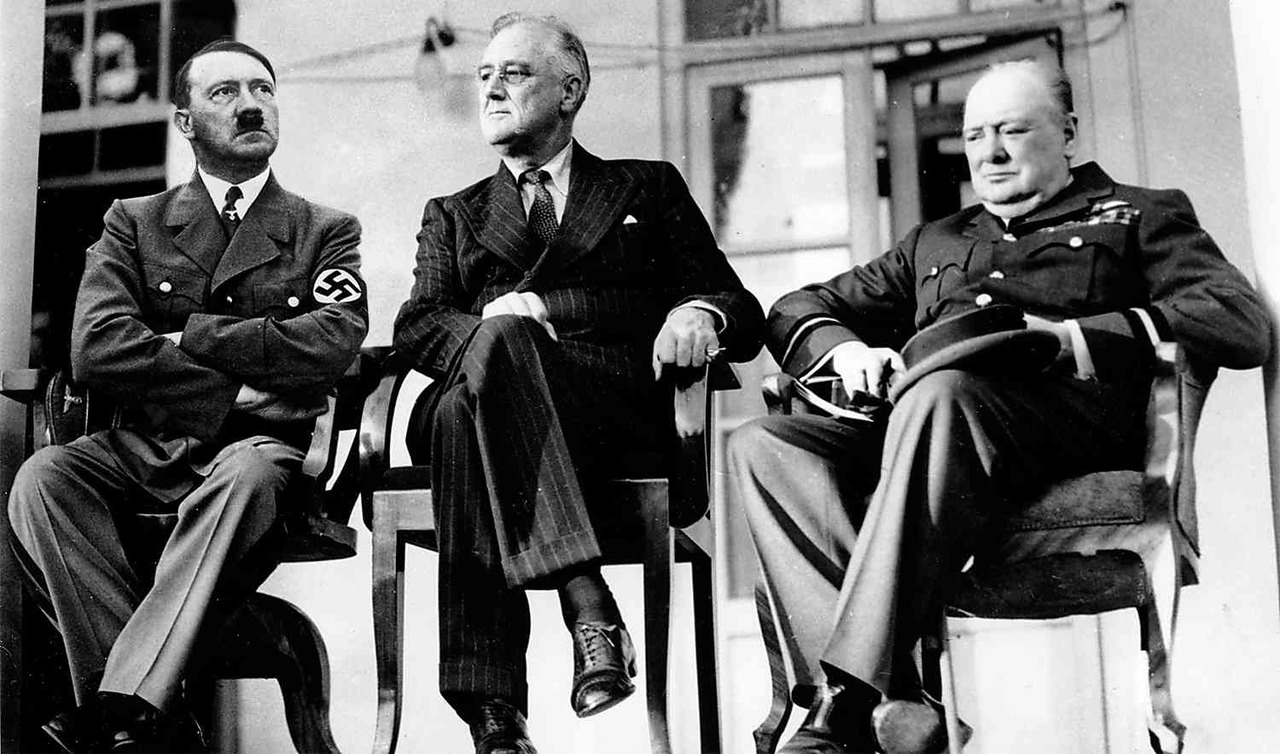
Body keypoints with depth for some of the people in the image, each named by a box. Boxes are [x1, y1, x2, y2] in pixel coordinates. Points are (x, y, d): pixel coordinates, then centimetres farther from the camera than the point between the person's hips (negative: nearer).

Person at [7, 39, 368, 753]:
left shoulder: (327, 231, 12)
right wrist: (239, 379, -8)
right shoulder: (134, 222, 15)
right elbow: (95, 349, -3)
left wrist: (188, 337, -6)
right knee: (42, 477, -28)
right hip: (145, 449, 2)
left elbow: (332, 345, -8)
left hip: (260, 448, -2)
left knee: (244, 474, -37)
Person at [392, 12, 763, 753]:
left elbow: (745, 315, 17)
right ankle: (588, 604, -45)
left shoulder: (649, 189, 26)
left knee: (470, 418, -36)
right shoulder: (453, 216, 30)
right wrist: (490, 322, -13)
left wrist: (700, 312, -9)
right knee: (481, 373, -37)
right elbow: (416, 329, 11)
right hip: (492, 386, 2)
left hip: (616, 408, -1)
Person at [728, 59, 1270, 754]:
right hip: (913, 413, 5)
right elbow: (796, 311, 32)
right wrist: (846, 349, 7)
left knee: (942, 390, -38)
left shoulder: (1138, 215, 24)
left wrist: (1074, 336, -8)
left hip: (1065, 415, -4)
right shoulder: (934, 242, 36)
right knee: (760, 446, -24)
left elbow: (1243, 324, 5)